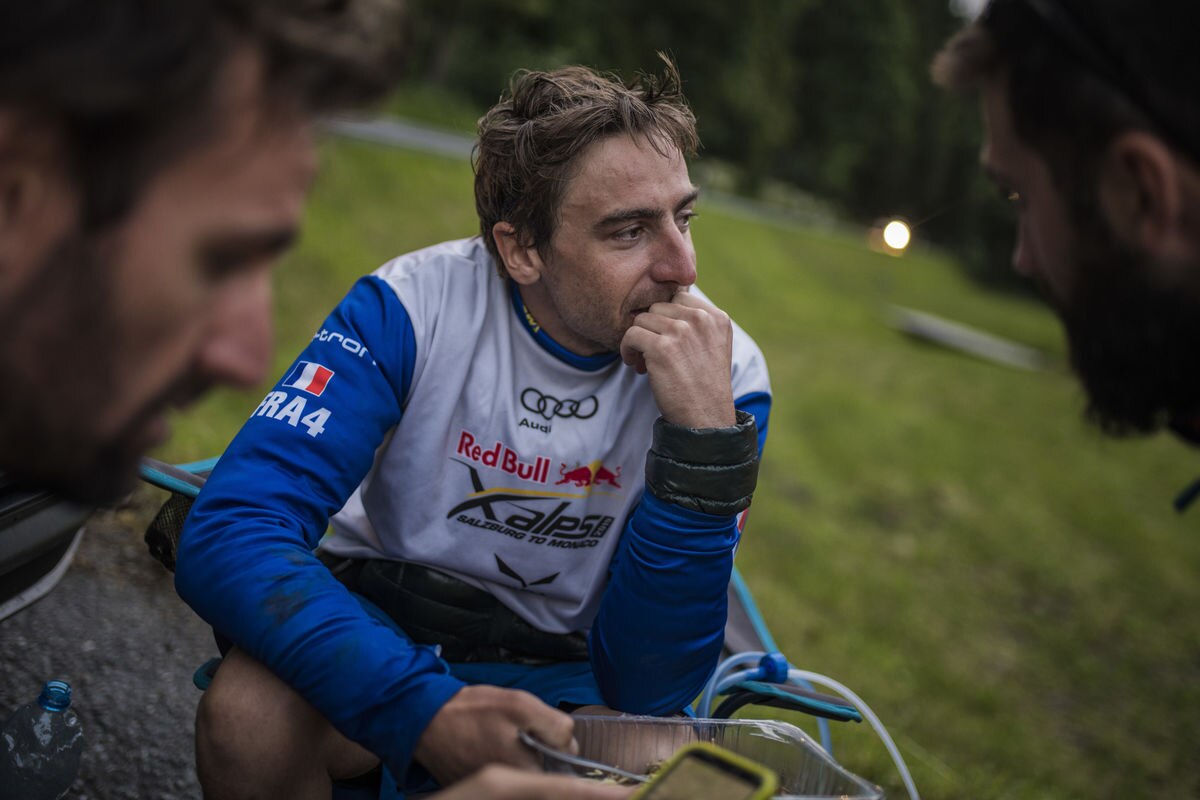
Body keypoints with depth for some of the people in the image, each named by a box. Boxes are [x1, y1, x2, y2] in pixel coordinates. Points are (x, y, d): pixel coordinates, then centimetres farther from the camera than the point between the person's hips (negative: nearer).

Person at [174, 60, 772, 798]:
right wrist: (425, 710, -39)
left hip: (563, 668, 0)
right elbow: (230, 534, -26)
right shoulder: (415, 306, -19)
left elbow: (646, 687, -21)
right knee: (247, 718, -30)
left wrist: (706, 435, -33)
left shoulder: (724, 377, -17)